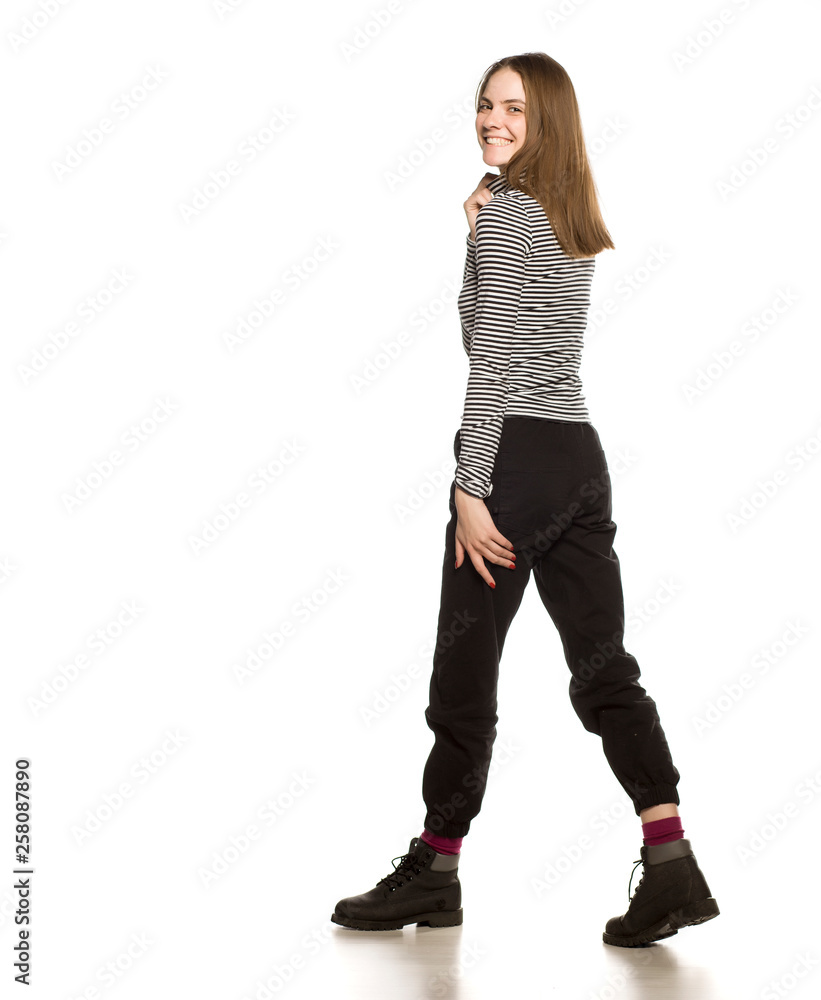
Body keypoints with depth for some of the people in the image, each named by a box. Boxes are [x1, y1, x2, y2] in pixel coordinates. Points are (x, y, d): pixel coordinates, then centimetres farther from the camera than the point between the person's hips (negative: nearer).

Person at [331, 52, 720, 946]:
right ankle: (671, 862, -1)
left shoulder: (504, 210, -8)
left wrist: (471, 487, -15)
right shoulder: (571, 217, 18)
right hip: (581, 456, 9)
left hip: (517, 454, -9)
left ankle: (433, 870, 14)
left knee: (464, 667, 2)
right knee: (602, 664, 6)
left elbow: (493, 360, -14)